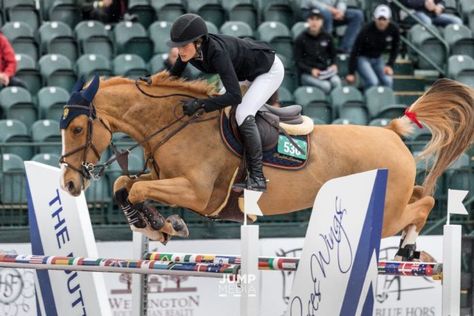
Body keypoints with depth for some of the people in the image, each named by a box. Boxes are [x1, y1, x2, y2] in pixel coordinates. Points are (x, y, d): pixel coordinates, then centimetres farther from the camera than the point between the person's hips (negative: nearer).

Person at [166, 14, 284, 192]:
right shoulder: (189, 50, -18)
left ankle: (257, 177, -18)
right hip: (247, 71, 9)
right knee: (218, 105, 13)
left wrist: (200, 104, -47)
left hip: (270, 70, -9)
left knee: (243, 114, -23)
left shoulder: (217, 52, -40)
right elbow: (173, 77, 1)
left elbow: (235, 96, -44)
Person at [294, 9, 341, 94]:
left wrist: (333, 65, 1)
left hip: (325, 71, 3)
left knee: (336, 81, -32)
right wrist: (311, 70, -16)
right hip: (308, 74, -3)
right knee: (325, 85, -34)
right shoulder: (301, 39, 3)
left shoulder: (327, 37, 13)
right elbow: (298, 61, 1)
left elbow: (333, 54, 25)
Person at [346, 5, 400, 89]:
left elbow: (395, 49, 3)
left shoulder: (394, 30, -15)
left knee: (388, 81, -18)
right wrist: (351, 73, -20)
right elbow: (355, 51, -21)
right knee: (373, 82, -27)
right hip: (363, 58, -4)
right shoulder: (367, 30, -27)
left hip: (378, 59, 4)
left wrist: (389, 65, -9)